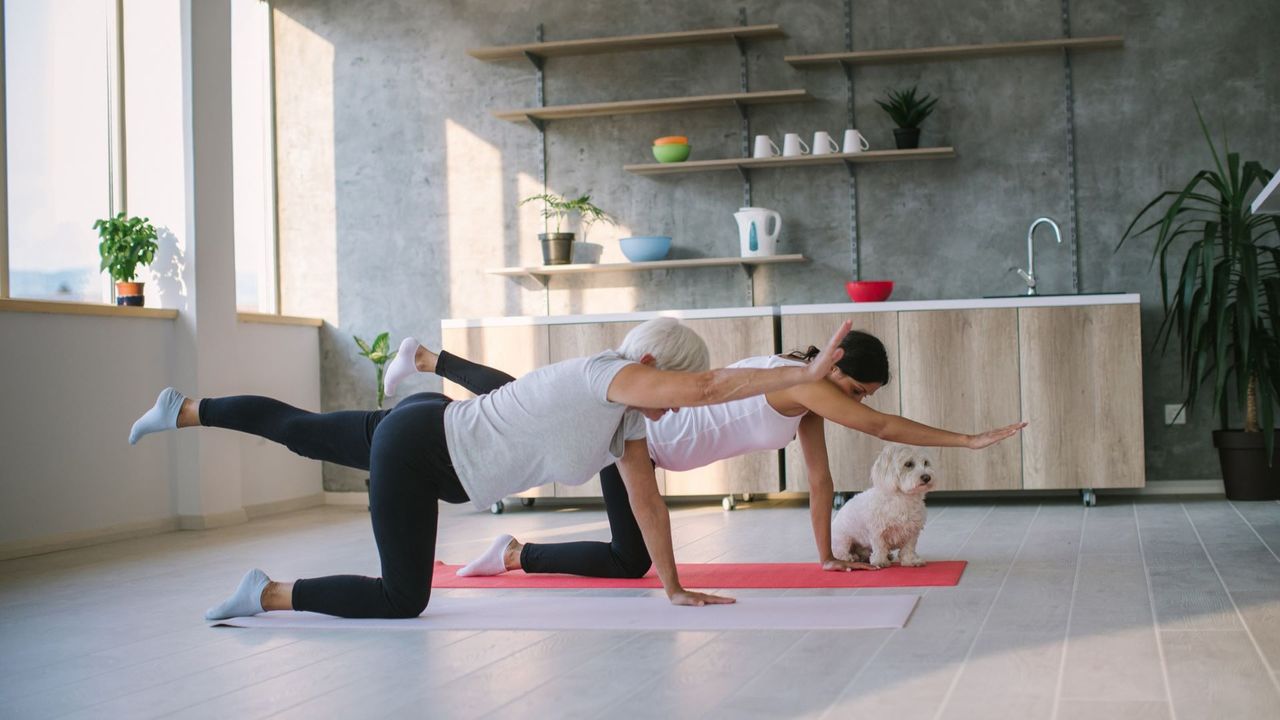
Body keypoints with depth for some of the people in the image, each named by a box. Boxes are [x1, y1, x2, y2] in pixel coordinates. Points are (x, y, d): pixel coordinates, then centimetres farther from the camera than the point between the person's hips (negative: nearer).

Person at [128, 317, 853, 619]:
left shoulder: (628, 420, 3)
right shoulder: (609, 375, -23)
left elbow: (648, 502, 8)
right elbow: (708, 388, -36)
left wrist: (675, 586, 6)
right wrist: (807, 374, -35)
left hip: (433, 436, 9)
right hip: (415, 447, -9)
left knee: (299, 429, 26)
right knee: (402, 600, -6)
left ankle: (183, 410, 42)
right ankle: (266, 594, 3)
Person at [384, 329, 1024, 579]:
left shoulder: (810, 397, 3)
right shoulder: (803, 385, -24)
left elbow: (819, 476, 7)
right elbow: (884, 428, -28)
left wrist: (827, 555, 7)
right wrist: (970, 440, -26)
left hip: (641, 412, 9)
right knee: (630, 563, -4)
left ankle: (429, 361, 37)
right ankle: (513, 556, 2)